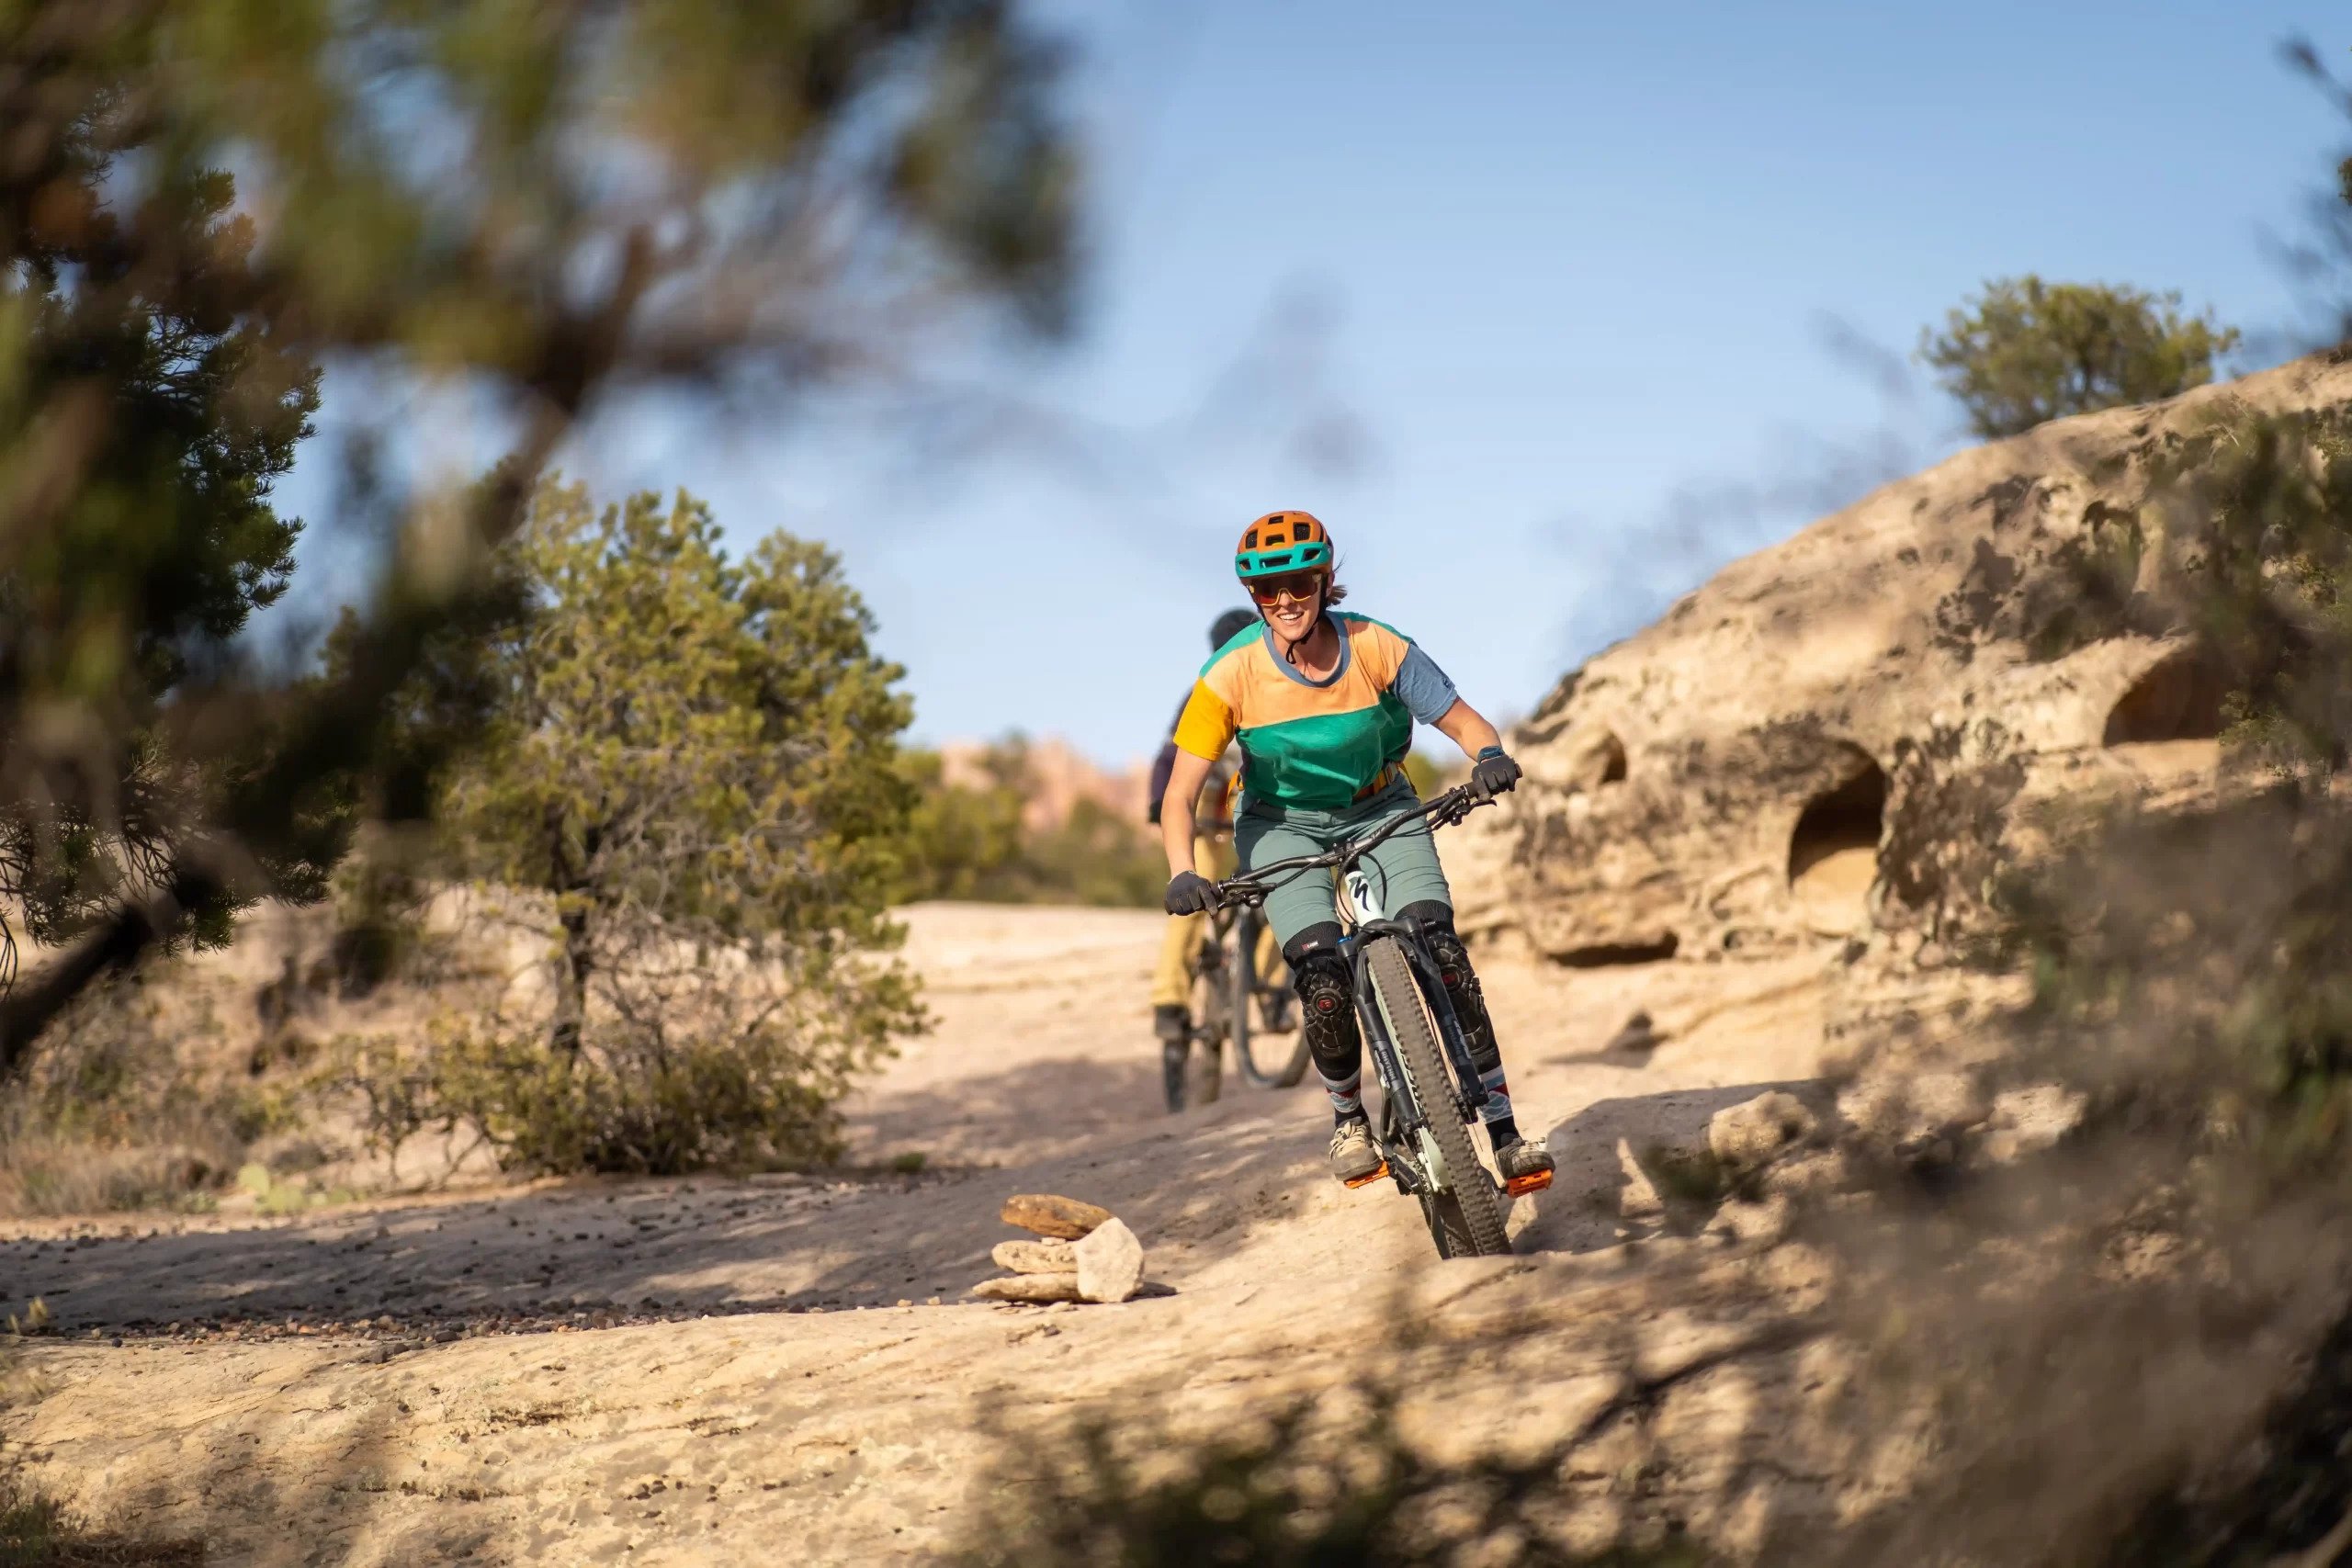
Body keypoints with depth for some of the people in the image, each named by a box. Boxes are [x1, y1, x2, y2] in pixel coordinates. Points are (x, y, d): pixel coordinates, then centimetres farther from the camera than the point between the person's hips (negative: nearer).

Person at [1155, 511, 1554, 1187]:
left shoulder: (1377, 648, -21)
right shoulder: (1232, 674, -23)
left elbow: (1463, 722, -13)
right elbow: (1180, 794, -21)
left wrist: (1490, 756, -36)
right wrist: (1182, 873, -38)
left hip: (1380, 810, 1)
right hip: (1282, 826, -1)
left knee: (1444, 953, -20)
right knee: (1324, 982, -21)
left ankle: (1504, 1131, -13)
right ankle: (1349, 1119, 7)